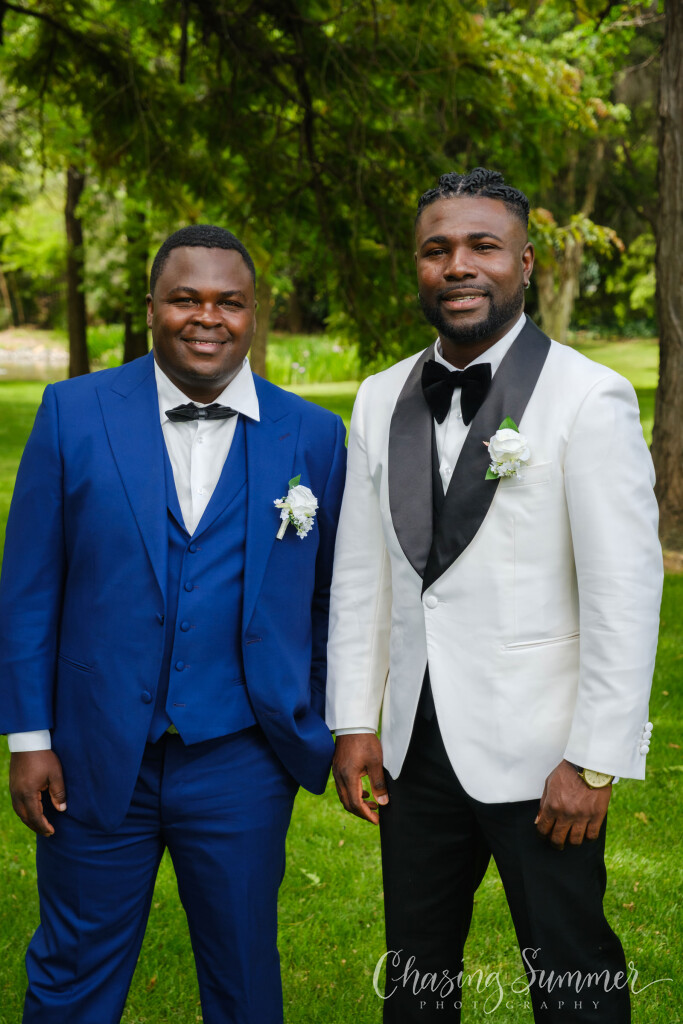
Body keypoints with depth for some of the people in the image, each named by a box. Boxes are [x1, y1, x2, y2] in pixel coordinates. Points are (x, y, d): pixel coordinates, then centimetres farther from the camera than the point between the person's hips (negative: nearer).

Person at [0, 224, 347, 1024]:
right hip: (95, 759, 0)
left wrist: (332, 733, 6)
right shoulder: (74, 412, -2)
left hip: (240, 769, 1)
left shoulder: (313, 435, -1)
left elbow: (328, 598, 6)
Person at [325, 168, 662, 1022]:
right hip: (415, 751, 5)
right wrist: (353, 725, 6)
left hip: (538, 756, -5)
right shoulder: (381, 402, 7)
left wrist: (594, 762, -14)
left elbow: (626, 595, -13)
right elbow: (359, 576, 10)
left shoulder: (589, 399, -10)